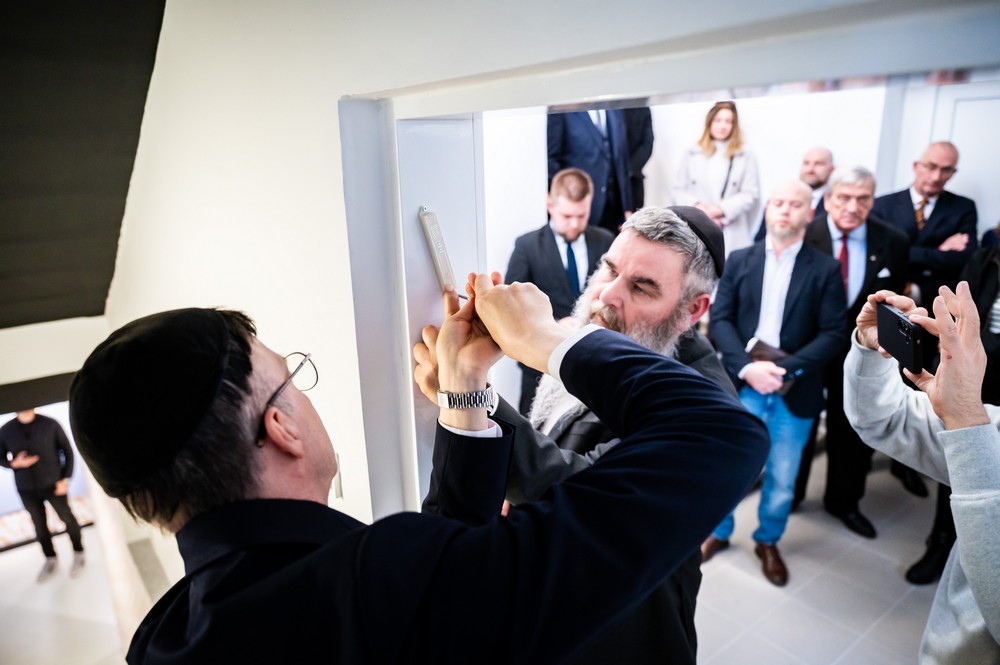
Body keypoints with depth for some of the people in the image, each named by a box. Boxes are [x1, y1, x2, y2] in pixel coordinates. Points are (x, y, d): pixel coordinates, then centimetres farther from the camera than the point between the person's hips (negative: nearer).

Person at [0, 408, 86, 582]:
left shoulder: (50, 425, -13)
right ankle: (51, 560, 32)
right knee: (39, 524, 14)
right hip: (27, 489, 2)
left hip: (53, 484, -2)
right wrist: (15, 464, -17)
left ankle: (79, 554, 29)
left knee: (67, 518, 10)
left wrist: (65, 478, -9)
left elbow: (67, 450, -5)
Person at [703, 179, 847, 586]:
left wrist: (787, 369, -18)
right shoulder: (739, 260, 4)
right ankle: (718, 532, 33)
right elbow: (719, 319, -3)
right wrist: (746, 366, -17)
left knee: (782, 478, 12)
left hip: (795, 390, 0)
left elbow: (834, 334, -5)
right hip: (743, 382, 0)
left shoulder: (825, 269, 0)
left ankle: (768, 543, 37)